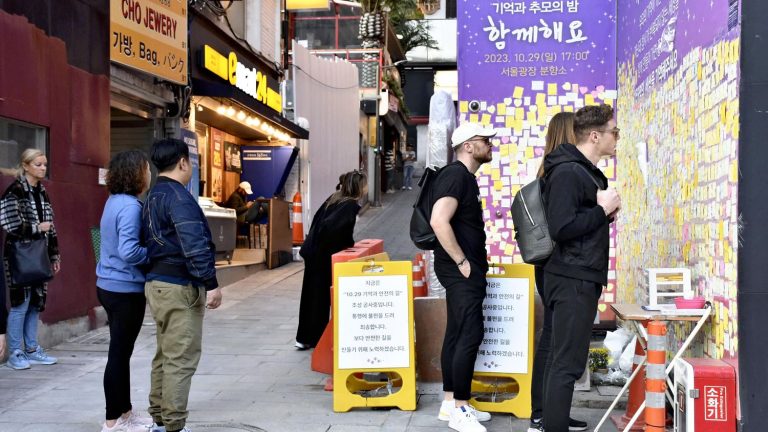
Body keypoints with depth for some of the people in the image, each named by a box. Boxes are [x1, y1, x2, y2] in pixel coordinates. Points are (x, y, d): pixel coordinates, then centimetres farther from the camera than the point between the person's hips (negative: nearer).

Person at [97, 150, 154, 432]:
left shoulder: (115, 201, 9)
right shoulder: (130, 206, -20)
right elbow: (129, 251, -28)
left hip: (111, 286, 10)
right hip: (125, 290, -10)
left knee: (121, 352, 17)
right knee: (119, 354, 1)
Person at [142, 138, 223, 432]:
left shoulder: (152, 197, 14)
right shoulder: (179, 197, -16)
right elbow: (194, 245, -24)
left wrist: (155, 272, 19)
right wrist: (211, 284, -22)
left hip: (157, 283, 10)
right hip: (179, 287, -10)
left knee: (165, 355, 17)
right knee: (181, 359, -5)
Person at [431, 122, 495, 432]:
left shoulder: (464, 176, 16)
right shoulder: (455, 175, -15)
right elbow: (439, 221, -27)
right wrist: (462, 262, -21)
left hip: (465, 270, 10)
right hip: (461, 270, -10)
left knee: (457, 335, 12)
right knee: (470, 335, -8)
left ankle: (450, 403, 19)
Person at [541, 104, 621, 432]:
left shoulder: (587, 172, 17)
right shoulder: (567, 172, -15)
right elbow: (561, 229, -24)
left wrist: (605, 213, 3)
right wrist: (603, 210, -14)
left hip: (582, 279, 10)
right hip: (572, 281, -10)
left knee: (564, 361, 14)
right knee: (568, 364, -8)